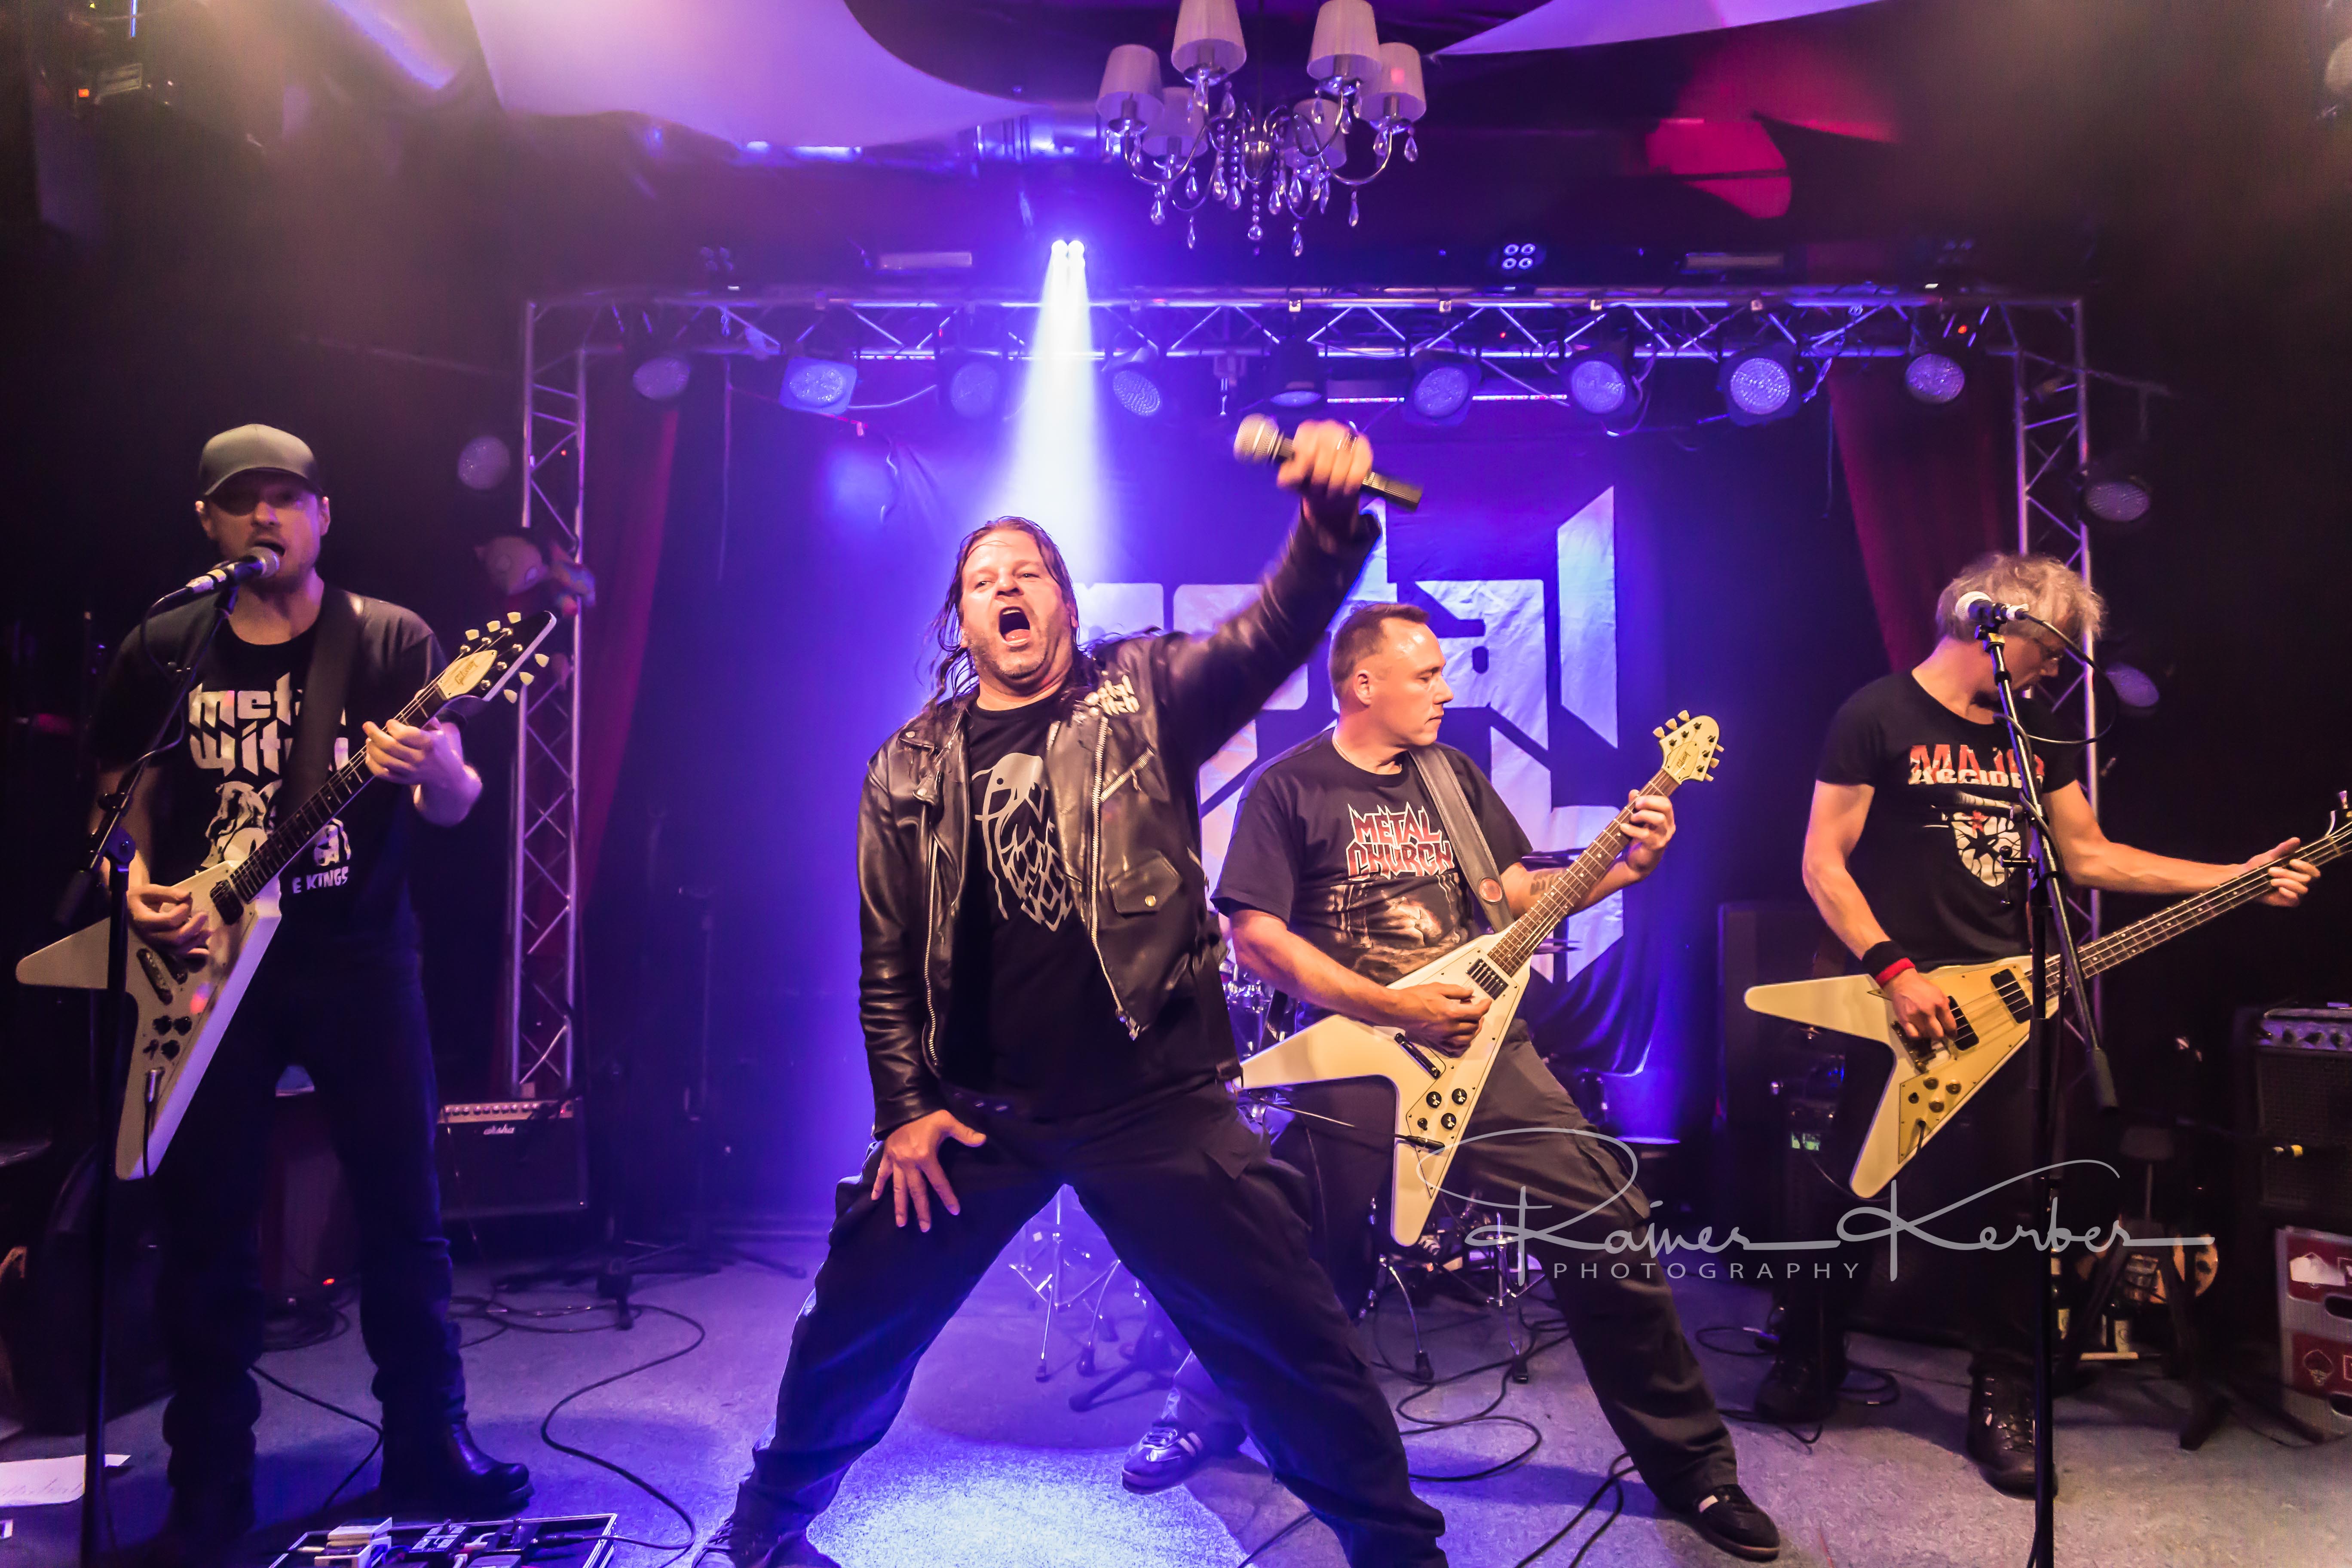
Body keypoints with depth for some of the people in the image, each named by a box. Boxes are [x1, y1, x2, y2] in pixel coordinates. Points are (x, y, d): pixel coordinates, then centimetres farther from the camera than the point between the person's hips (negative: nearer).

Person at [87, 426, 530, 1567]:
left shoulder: (393, 640, 0)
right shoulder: (160, 650, 6)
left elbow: (454, 807, -6)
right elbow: (122, 791, 15)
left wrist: (441, 775, -30)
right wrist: (136, 882, -5)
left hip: (358, 959, -1)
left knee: (402, 1208, 3)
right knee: (205, 1224, 7)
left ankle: (428, 1447, 20)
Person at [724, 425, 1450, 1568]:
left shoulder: (1145, 697, 2)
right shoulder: (911, 768, 8)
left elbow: (1273, 635, -15)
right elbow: (888, 958, 11)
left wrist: (1329, 524, -34)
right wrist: (903, 1110, 4)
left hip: (1156, 1097, -2)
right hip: (975, 1109, 2)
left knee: (1290, 1339, 1)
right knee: (855, 1326, 10)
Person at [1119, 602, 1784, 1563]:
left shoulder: (1455, 777, 13)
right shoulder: (1289, 790, -4)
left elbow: (1519, 897, 15)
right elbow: (1255, 936, -12)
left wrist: (1628, 865, -2)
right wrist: (1401, 1010, -16)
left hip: (1480, 1042, 5)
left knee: (1608, 1227, -1)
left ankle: (1692, 1466, 17)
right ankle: (1206, 1411, 33)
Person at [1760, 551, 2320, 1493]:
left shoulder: (2034, 730, 13)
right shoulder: (1878, 716, -7)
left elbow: (2088, 856, 16)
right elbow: (1822, 863, -10)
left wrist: (2236, 878, 10)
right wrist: (1895, 971, -17)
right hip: (1900, 1006, -5)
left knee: (2009, 1207, 6)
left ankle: (2004, 1400, 23)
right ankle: (1808, 1367, 23)